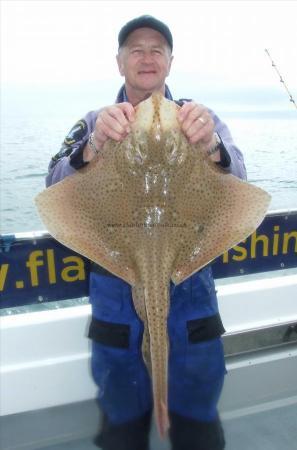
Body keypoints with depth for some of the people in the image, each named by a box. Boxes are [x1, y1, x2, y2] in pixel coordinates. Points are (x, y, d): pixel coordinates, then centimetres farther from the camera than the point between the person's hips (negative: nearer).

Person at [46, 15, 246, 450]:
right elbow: (55, 187, -9)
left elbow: (236, 184, -8)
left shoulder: (200, 117, 6)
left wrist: (211, 144, -31)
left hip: (190, 280, 1)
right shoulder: (95, 122, 6)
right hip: (115, 284, 0)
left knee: (197, 414, 13)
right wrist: (95, 144, -30)